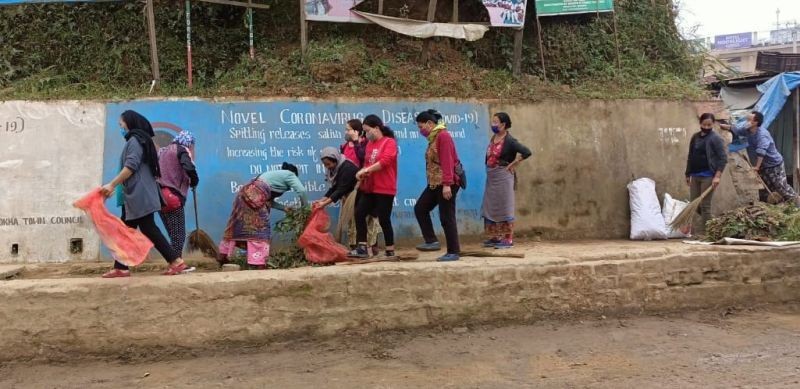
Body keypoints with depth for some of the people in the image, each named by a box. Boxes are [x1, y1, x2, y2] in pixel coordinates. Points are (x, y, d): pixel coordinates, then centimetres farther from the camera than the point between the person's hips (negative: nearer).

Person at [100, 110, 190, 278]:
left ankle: (177, 262, -10)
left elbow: (131, 166, -20)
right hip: (137, 195, 10)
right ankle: (121, 268, 11)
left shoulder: (134, 140, -9)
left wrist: (112, 185, -21)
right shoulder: (141, 140, 21)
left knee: (148, 229, -10)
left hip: (139, 194, -10)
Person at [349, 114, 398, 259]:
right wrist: (363, 173, 0)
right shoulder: (369, 144, 13)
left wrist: (365, 170, -19)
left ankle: (390, 251, 9)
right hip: (369, 188, 7)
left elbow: (385, 161, -21)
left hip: (384, 189, -7)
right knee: (359, 214, -2)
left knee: (384, 219, -2)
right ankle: (362, 248, 2)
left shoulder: (389, 142, -8)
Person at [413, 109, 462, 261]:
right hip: (435, 183, 10)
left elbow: (447, 161, -21)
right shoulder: (433, 138, 15)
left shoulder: (443, 136, -13)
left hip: (445, 183, -10)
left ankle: (453, 252, 3)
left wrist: (447, 184, -26)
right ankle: (432, 241, 9)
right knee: (420, 208, 8)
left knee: (446, 217, -5)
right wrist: (432, 182, 10)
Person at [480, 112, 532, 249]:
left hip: (503, 177, -8)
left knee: (504, 207, -3)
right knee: (490, 207, 11)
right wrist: (488, 169, 11)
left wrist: (513, 164, -14)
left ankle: (508, 239, 4)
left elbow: (526, 152, -22)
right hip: (491, 177, 8)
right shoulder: (493, 138, 9)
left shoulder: (509, 141, -13)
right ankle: (495, 237, 21)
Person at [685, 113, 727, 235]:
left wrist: (717, 176, -18)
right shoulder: (695, 137, 13)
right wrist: (688, 174, 18)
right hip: (695, 175, 7)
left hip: (708, 176, -7)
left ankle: (704, 232, 3)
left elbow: (723, 158, -11)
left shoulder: (716, 138, -7)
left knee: (705, 205, -4)